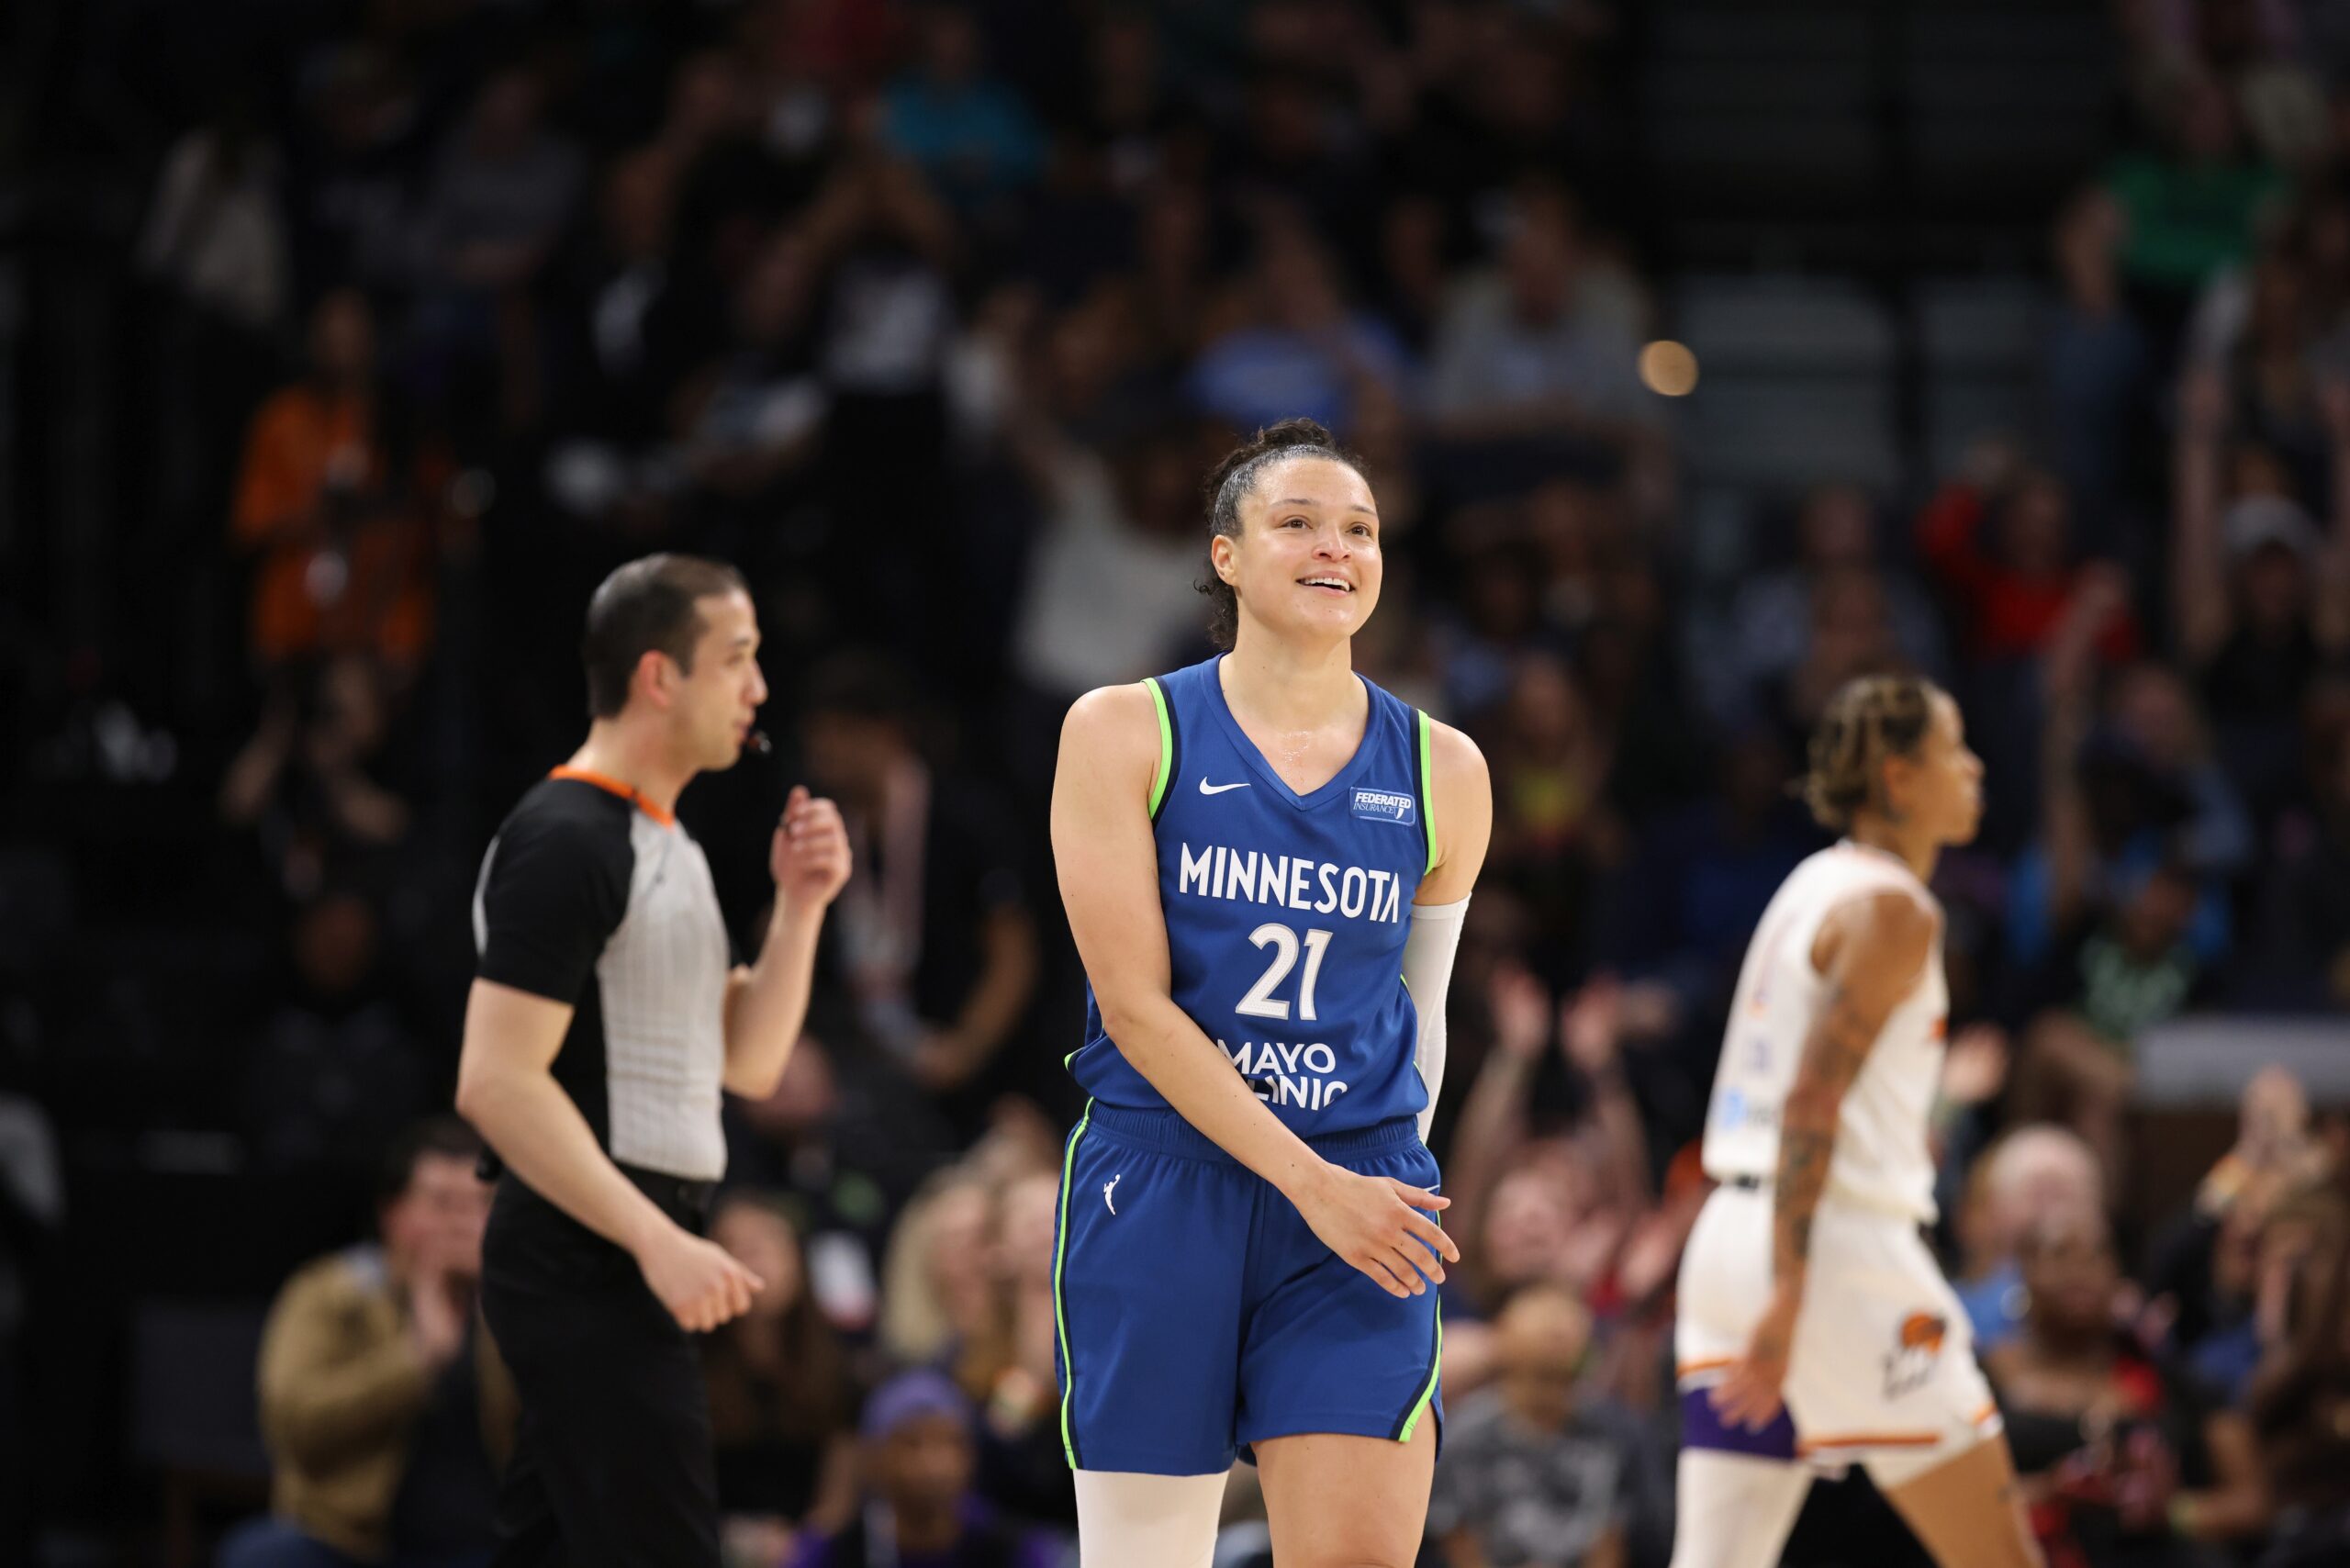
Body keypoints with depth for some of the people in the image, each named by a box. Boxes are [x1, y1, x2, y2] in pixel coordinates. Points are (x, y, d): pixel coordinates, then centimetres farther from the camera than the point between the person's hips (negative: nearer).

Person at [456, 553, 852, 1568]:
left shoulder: (667, 845, 18)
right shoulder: (564, 843, -13)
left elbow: (745, 1064, 20)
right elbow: (496, 1082, -21)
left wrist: (799, 906, 5)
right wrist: (659, 1242, -25)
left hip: (622, 1266, 10)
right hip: (588, 1269, -10)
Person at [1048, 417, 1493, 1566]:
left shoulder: (1439, 771, 8)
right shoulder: (1126, 733, -1)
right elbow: (1133, 1004, -8)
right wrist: (1311, 1183, -14)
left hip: (1363, 1198, 2)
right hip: (1158, 1187, -2)